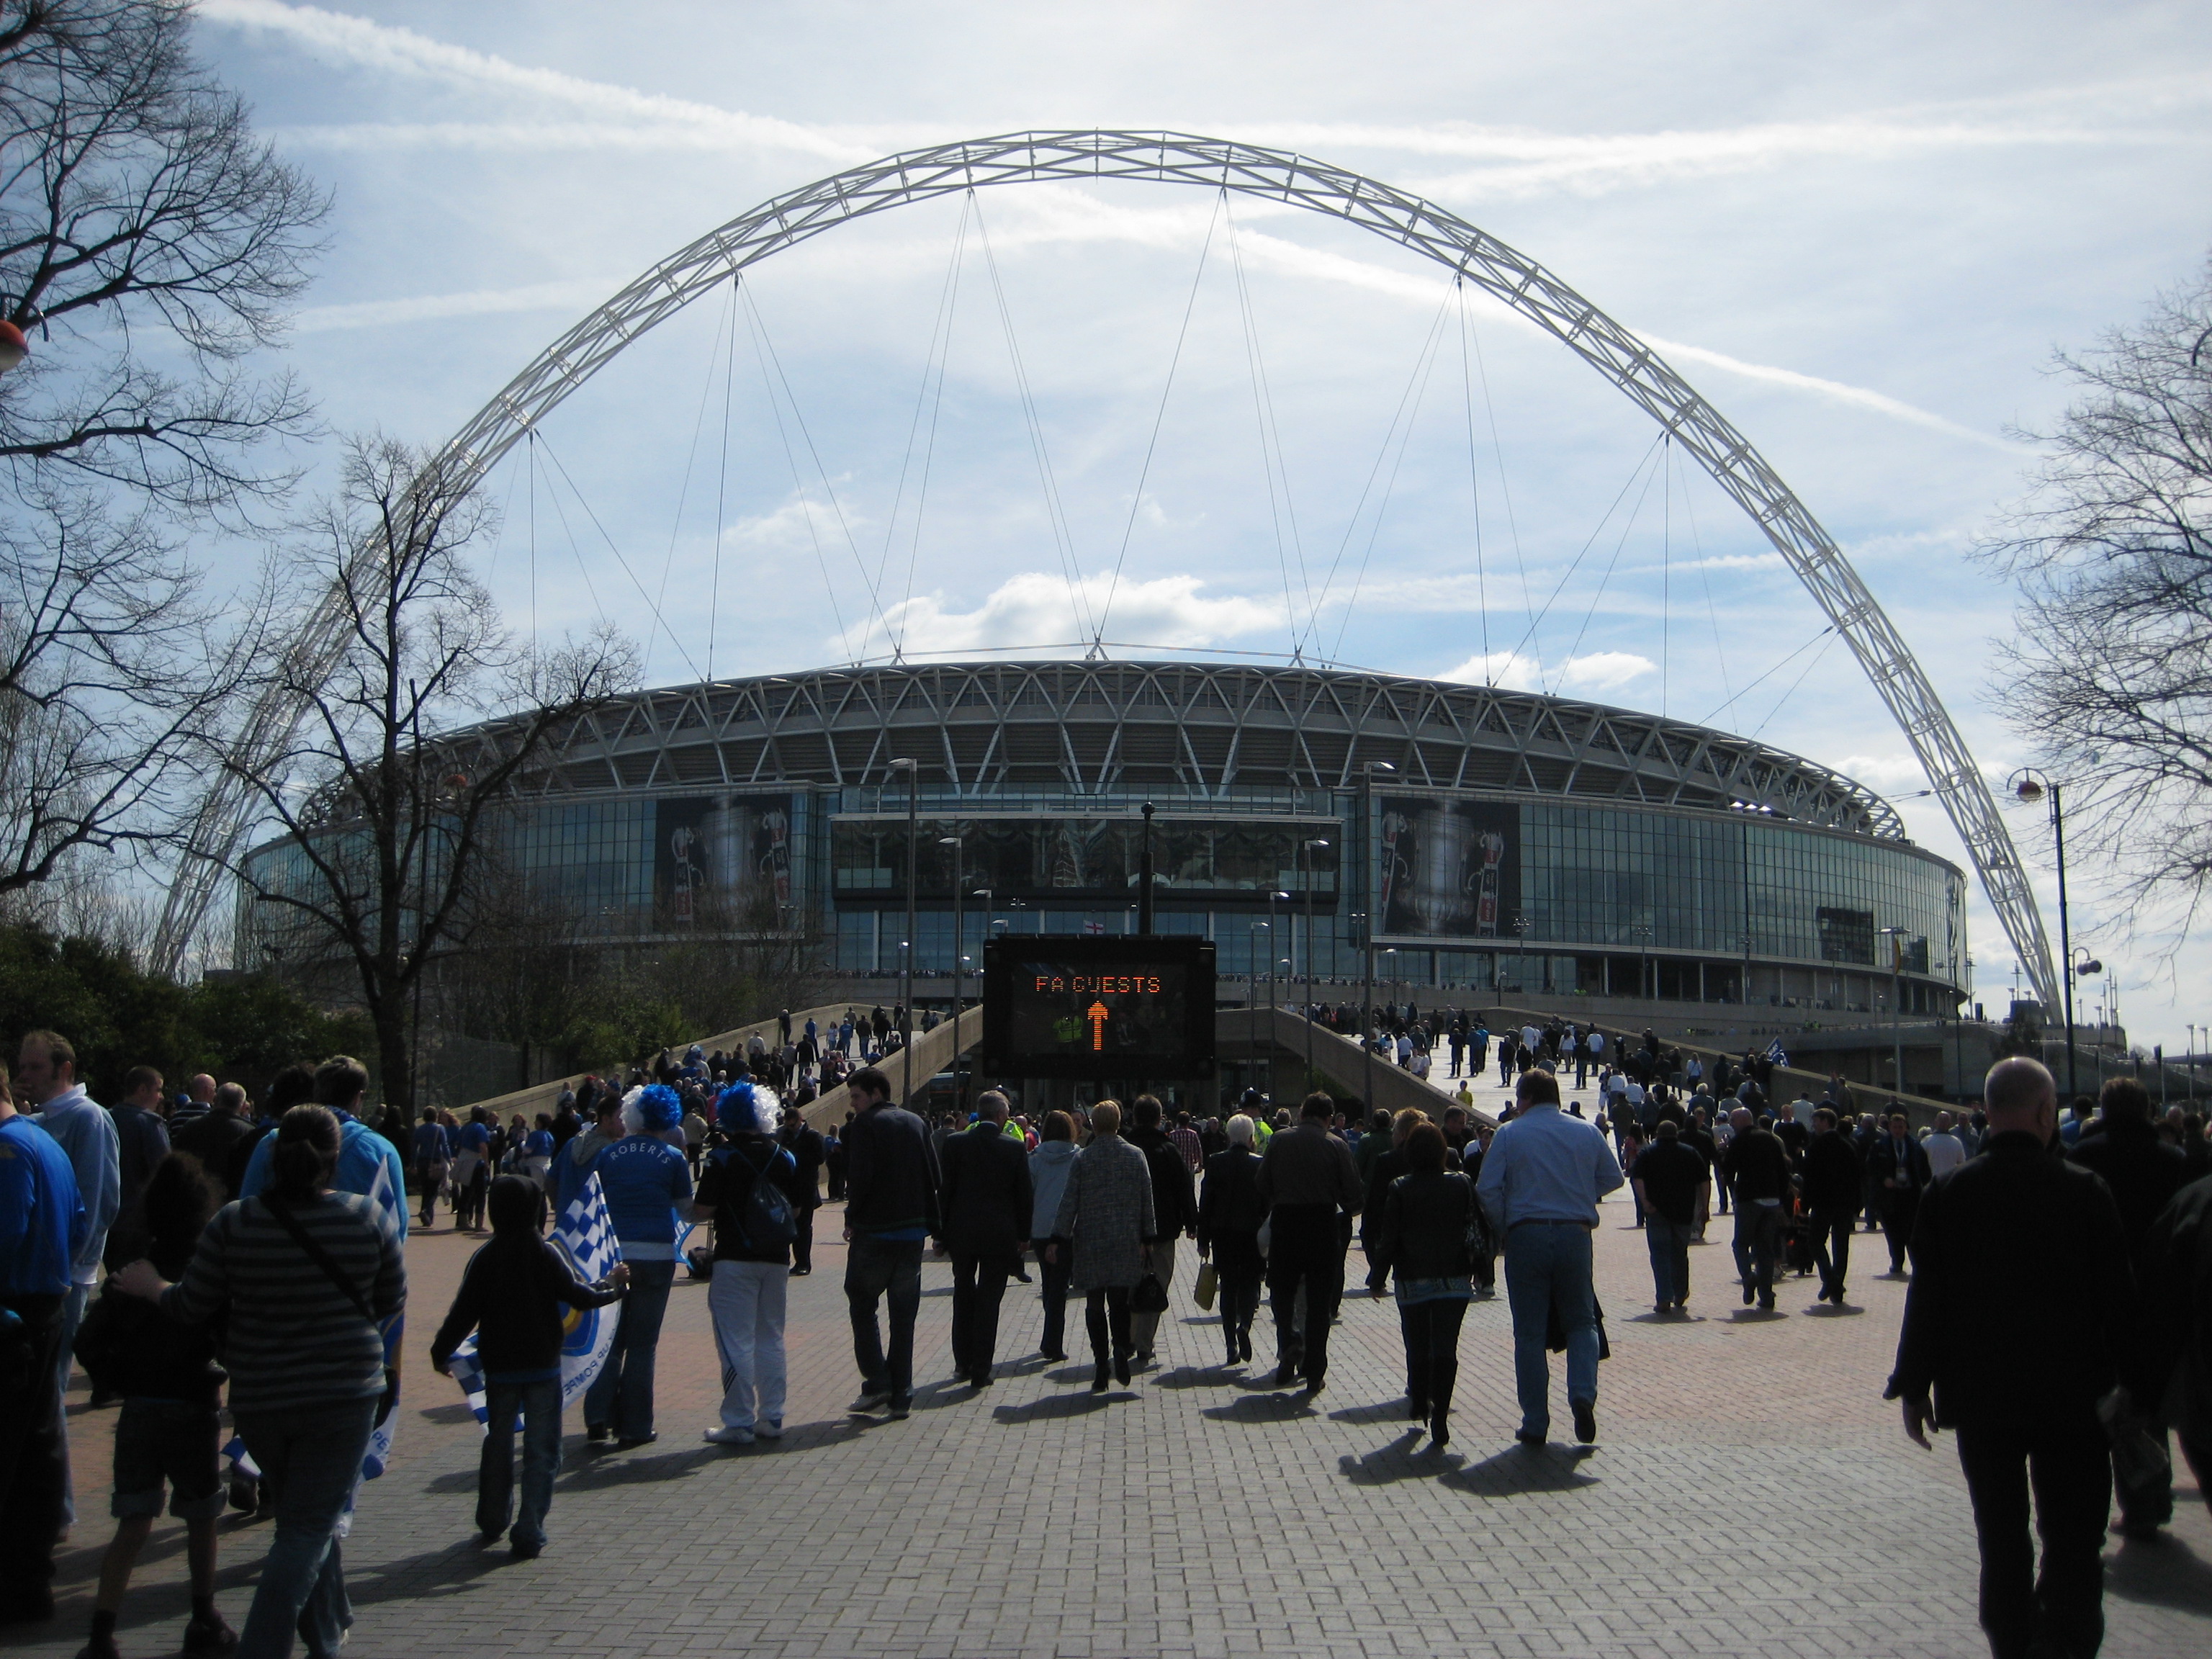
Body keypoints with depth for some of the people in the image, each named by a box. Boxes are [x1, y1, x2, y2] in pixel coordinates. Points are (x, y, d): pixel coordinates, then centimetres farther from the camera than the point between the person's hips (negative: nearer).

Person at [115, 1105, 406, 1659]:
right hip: (343, 1394, -3)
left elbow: (190, 1307, -2)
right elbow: (392, 1302, 1)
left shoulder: (233, 1223, -9)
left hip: (259, 1400, 3)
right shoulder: (370, 1219, -9)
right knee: (308, 1530, 4)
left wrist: (152, 1286, 19)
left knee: (305, 1519, 22)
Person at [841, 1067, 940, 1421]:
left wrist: (852, 1218, -2)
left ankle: (877, 1382, 0)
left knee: (862, 1303, 10)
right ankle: (901, 1396, 8)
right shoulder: (916, 1123, 9)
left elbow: (860, 1177, -16)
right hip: (912, 1232, 5)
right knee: (904, 1315, 8)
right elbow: (934, 1175, 7)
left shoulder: (864, 1126, -9)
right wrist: (929, 1222, 12)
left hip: (873, 1232, -5)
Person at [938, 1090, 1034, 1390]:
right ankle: (980, 1373, 5)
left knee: (963, 1297, 18)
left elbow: (944, 1188, -2)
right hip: (1000, 1235, -2)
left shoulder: (955, 1143, -4)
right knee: (988, 1302, 4)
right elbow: (1025, 1195, -3)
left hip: (961, 1232, 2)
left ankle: (963, 1364, 23)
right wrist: (1023, 1235, 8)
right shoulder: (1014, 1148, -7)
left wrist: (941, 1231, 6)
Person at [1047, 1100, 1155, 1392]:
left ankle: (1100, 1363, 2)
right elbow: (1146, 1201, 4)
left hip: (1091, 1241, -1)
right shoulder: (1136, 1156, 1)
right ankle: (1121, 1349, -8)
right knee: (1120, 1301, 13)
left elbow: (1069, 1201, -5)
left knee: (1095, 1305, 6)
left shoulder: (1083, 1159, -5)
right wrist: (1147, 1239, 11)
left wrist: (1057, 1238, 0)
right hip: (1127, 1241, 2)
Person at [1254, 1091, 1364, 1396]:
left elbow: (1261, 1185, 3)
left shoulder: (1279, 1141, 2)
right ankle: (1314, 1374, 10)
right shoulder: (1336, 1146, -4)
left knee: (1282, 1291, 17)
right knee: (1319, 1301, 8)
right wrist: (1347, 1210, 17)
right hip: (1323, 1225, -1)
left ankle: (1289, 1344, -8)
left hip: (1284, 1225, 1)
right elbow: (1354, 1195, -4)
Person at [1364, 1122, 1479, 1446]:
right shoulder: (1463, 1185, 0)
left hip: (1412, 1280, 0)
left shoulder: (1399, 1190, -5)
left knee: (1417, 1347, 15)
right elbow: (1476, 1229, 2)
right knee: (1445, 1348, -2)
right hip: (1454, 1279, 0)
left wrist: (1377, 1278, 5)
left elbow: (1388, 1238, -4)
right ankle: (1439, 1419, -10)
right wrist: (1477, 1270, 12)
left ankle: (1419, 1405, 30)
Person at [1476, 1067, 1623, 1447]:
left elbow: (1488, 1188, -8)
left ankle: (1535, 1424, 6)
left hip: (1526, 1235, -2)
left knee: (1530, 1332, 5)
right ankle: (1583, 1395, -8)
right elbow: (1613, 1178, 12)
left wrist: (1502, 1230, 6)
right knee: (1580, 1321, 16)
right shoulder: (1588, 1132, 6)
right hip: (1576, 1234, 2)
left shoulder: (1509, 1134, -1)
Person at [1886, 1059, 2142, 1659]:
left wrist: (1913, 1386, 5)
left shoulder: (1947, 1194, -4)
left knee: (2002, 1542, 12)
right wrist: (2134, 1385, 6)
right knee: (2073, 1542, 5)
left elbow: (1926, 1296, -3)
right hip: (2071, 1395, -2)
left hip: (1981, 1396, 2)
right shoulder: (2085, 1191, -9)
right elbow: (2118, 1300, -5)